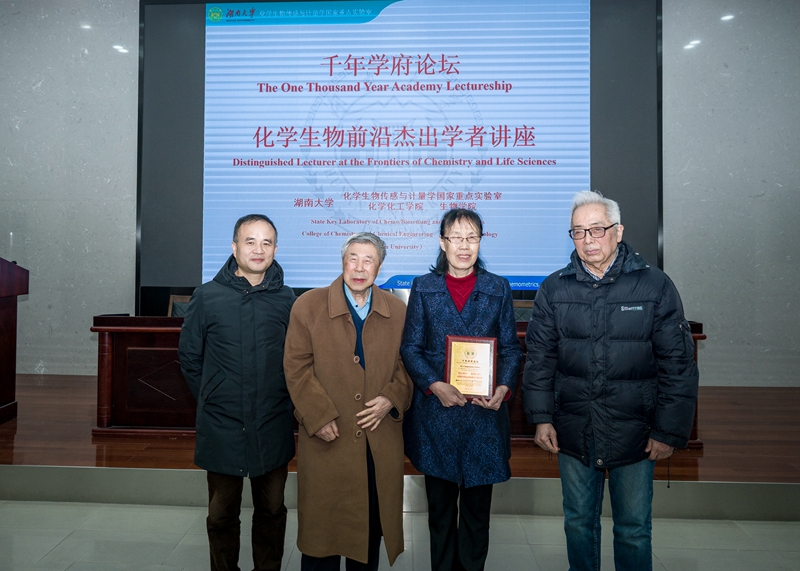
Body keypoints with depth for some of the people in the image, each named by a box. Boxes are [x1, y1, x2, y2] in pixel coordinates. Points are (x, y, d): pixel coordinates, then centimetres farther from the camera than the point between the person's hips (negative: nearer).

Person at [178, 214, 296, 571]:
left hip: (273, 427, 1)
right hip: (222, 427, 0)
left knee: (272, 510, 15)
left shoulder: (286, 300, -2)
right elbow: (189, 355, 6)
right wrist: (211, 401, 6)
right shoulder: (207, 296, -4)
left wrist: (284, 401, 6)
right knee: (222, 515, 14)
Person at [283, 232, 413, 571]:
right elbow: (297, 368, -5)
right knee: (324, 521, 10)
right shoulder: (308, 305, -2)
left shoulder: (397, 311, 5)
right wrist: (320, 417, -12)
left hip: (381, 440, 3)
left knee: (372, 522, 14)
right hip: (328, 438, -2)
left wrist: (391, 398, -9)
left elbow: (406, 364, 9)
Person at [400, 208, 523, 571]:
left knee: (477, 506, 9)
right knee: (440, 504, 11)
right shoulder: (423, 287, 4)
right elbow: (410, 347, 1)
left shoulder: (498, 289, 6)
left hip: (484, 413, 1)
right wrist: (436, 386, -14)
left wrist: (504, 388, -13)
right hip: (436, 410, 0)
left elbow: (511, 348, 5)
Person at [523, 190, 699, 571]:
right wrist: (541, 417, -1)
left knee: (634, 529, 12)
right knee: (578, 522, 17)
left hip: (634, 434, -2)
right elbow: (540, 358, 4)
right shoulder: (554, 289, 0)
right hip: (573, 433, 2)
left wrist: (669, 432, -6)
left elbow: (678, 364, -4)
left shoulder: (655, 285, -6)